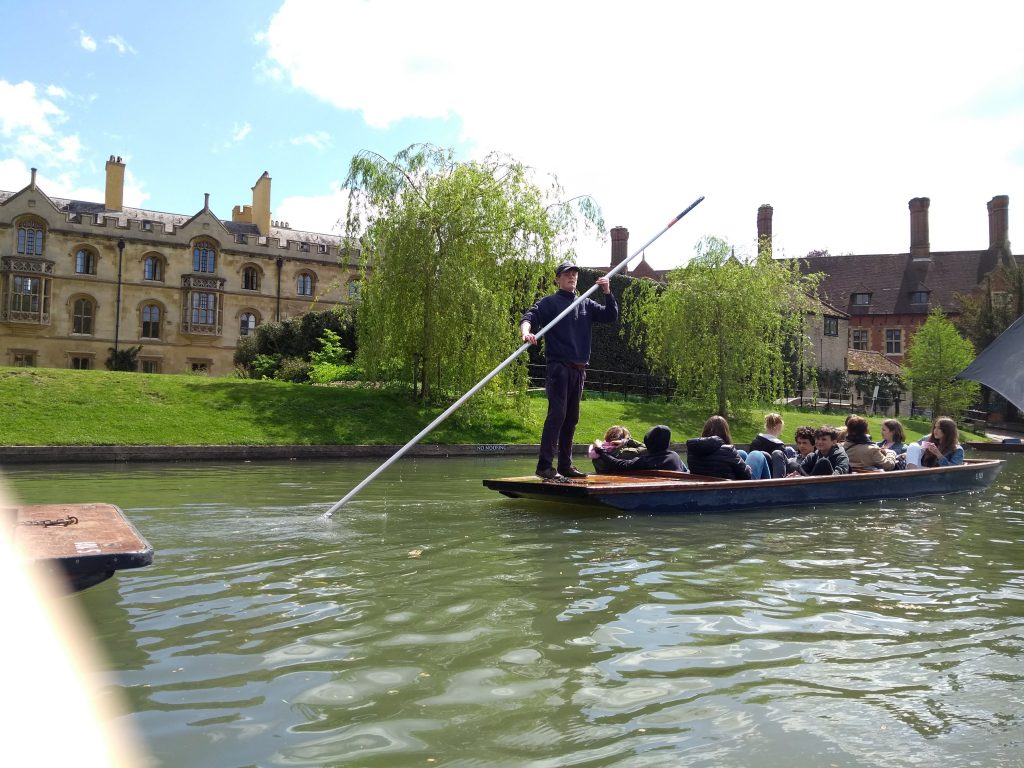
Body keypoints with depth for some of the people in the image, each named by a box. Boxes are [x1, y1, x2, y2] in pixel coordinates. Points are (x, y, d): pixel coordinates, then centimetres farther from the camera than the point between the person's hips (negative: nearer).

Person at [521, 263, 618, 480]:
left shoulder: (585, 305, 18)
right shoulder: (548, 303, 3)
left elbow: (611, 316, 14)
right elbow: (529, 317, -12)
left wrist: (607, 293, -1)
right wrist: (526, 332, -34)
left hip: (578, 370, 6)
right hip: (558, 366, -6)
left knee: (571, 418, 9)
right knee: (557, 414, -15)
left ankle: (565, 465, 17)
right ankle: (544, 466, -15)